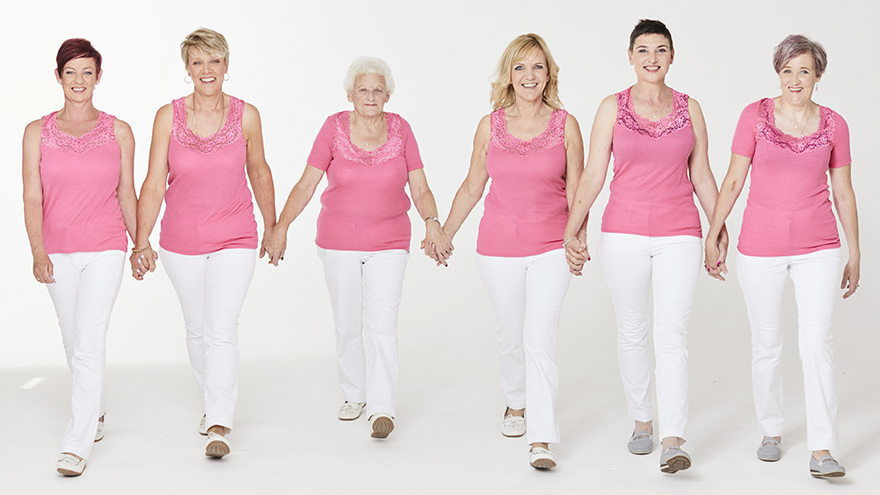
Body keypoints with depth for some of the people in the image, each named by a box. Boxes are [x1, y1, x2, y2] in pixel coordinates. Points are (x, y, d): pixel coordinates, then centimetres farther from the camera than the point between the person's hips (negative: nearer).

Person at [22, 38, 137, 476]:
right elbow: (32, 198, -3)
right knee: (73, 341, 15)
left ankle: (77, 444, -11)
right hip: (58, 252, 2)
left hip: (105, 248, -2)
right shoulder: (38, 133, 1)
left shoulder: (118, 132, 1)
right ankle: (95, 411, 38)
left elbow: (126, 194, 8)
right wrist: (38, 252, -12)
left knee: (89, 343, -13)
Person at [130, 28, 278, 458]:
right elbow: (154, 184, -8)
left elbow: (259, 172, 8)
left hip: (234, 240, -2)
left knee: (222, 329, -14)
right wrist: (141, 242, -14)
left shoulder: (246, 115, -7)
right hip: (181, 241, 2)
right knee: (196, 327, 16)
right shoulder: (169, 117, -7)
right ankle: (211, 402, 37)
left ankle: (218, 426, -14)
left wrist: (272, 227, 15)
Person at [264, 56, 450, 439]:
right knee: (347, 324, 9)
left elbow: (420, 189, 0)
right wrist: (281, 225, -12)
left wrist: (432, 223, -18)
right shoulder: (334, 127, -4)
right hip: (339, 242, 1)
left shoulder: (400, 129, -1)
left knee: (381, 323, -10)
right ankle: (354, 395, 26)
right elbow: (306, 183, -4)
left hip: (388, 244, -1)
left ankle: (382, 408, -10)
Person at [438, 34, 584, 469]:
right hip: (498, 248, 2)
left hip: (550, 247, -2)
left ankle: (541, 440, -13)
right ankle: (515, 403, 43)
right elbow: (471, 188, 12)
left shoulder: (565, 125, -2)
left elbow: (575, 191, 4)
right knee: (512, 337, 15)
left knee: (539, 340, -13)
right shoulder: (490, 126, 1)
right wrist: (444, 234, 16)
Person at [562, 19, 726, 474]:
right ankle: (641, 421, 27)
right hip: (624, 233, 0)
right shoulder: (612, 108, 1)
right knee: (632, 332, 9)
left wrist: (720, 230, 13)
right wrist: (571, 231, -3)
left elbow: (702, 176, 12)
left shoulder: (689, 108, 5)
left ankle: (672, 442, -13)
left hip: (679, 235, 0)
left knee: (671, 334, -9)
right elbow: (592, 176, 1)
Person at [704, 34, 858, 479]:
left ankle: (821, 451, -8)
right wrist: (712, 237, -1)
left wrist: (854, 255, 10)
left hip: (817, 249, 0)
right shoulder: (755, 116, -3)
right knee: (766, 345, 10)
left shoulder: (834, 125, 1)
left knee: (817, 345, -8)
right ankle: (770, 431, 28)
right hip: (761, 249, 0)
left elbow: (843, 192, 8)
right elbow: (733, 180, 0)